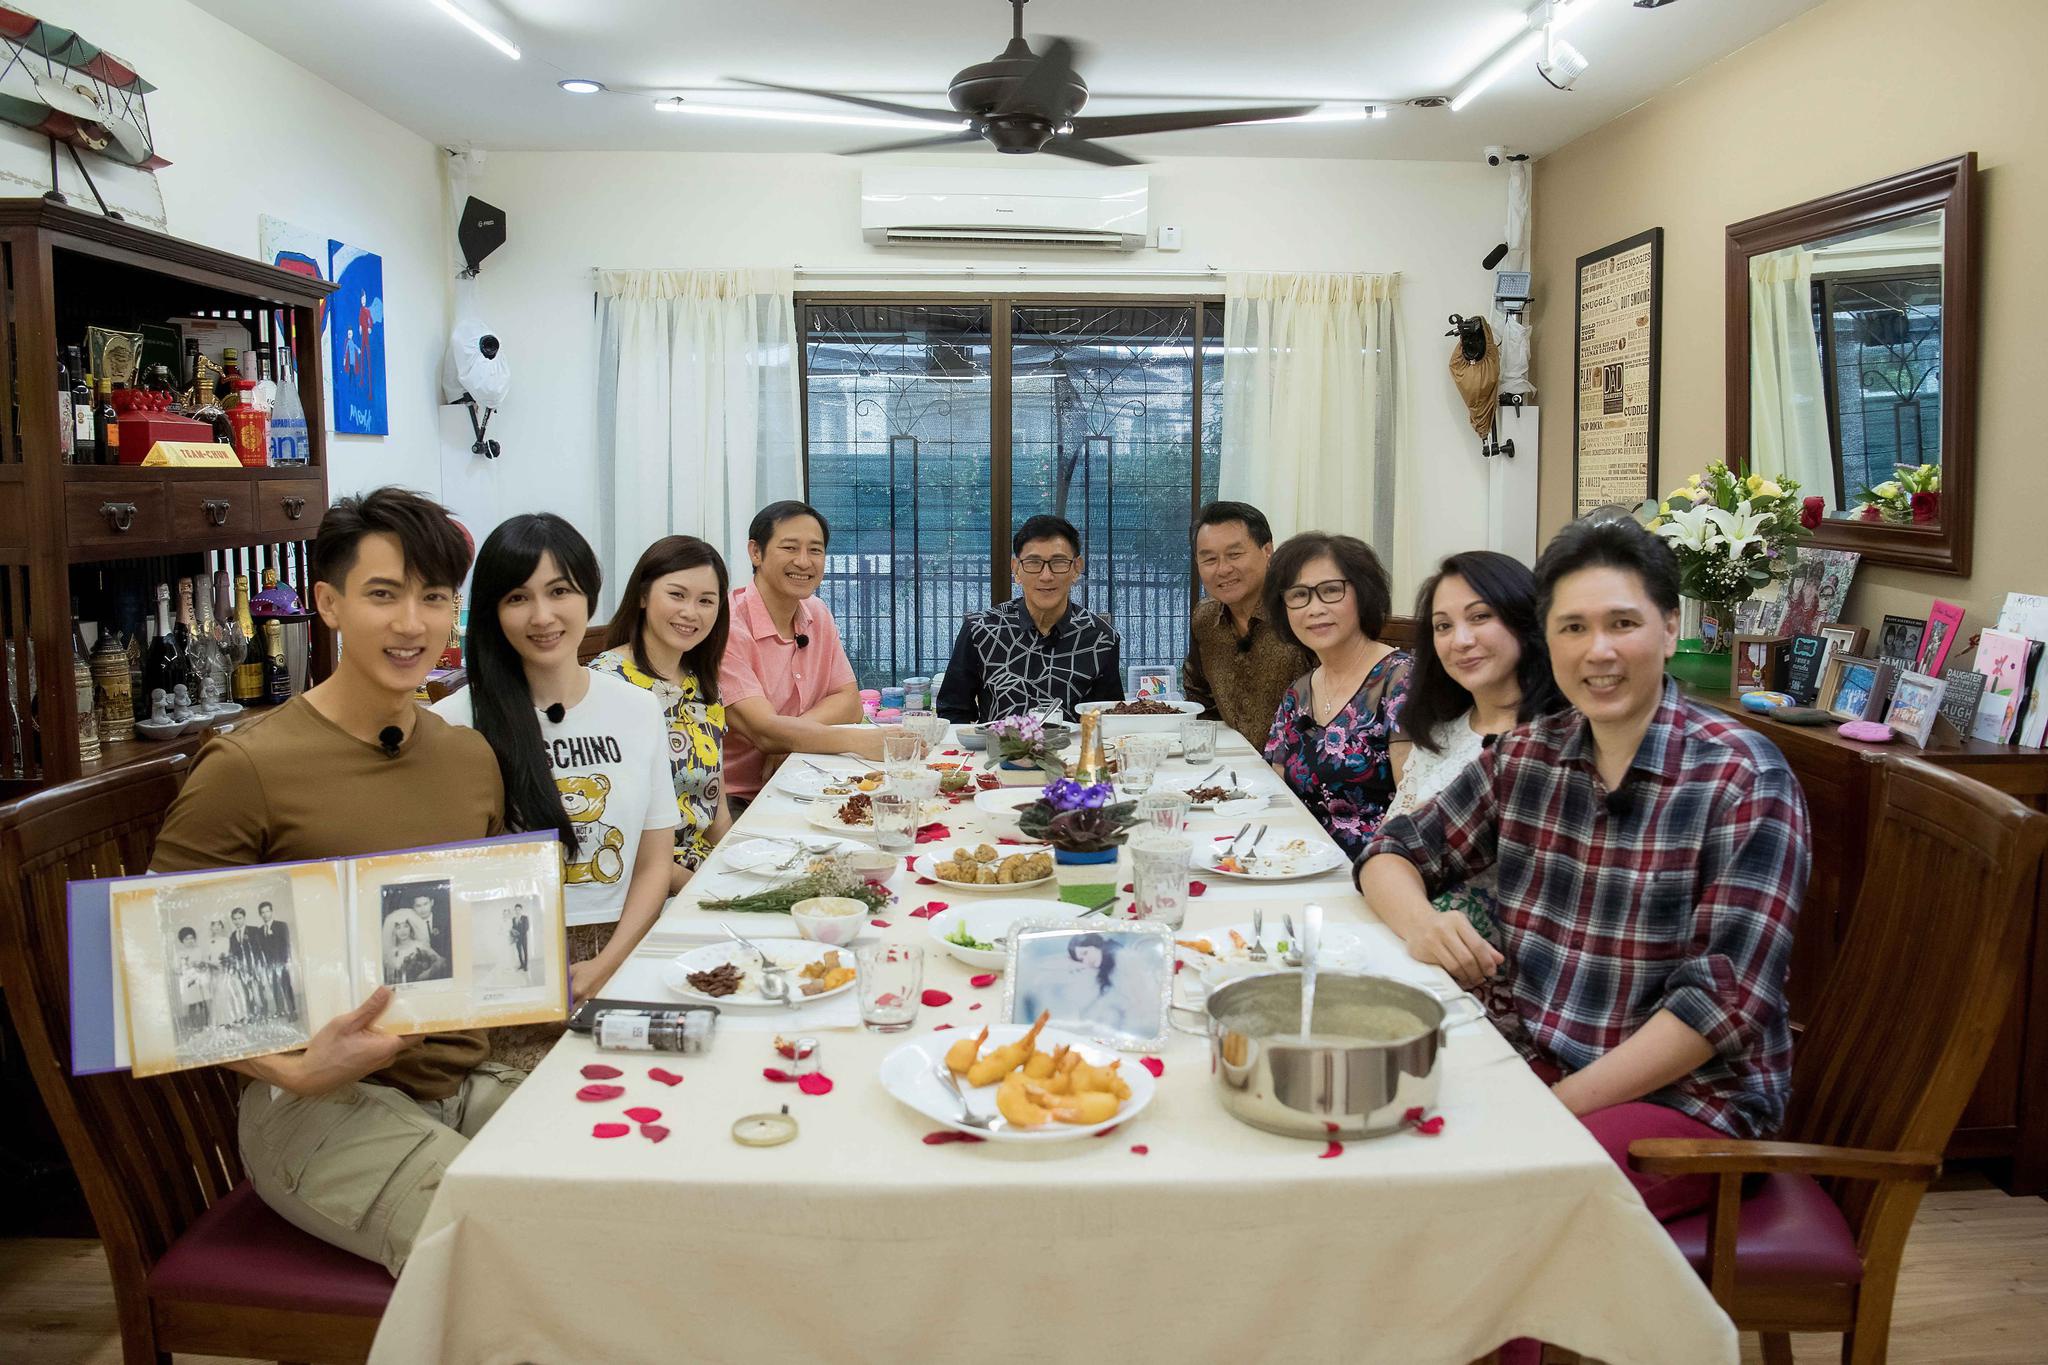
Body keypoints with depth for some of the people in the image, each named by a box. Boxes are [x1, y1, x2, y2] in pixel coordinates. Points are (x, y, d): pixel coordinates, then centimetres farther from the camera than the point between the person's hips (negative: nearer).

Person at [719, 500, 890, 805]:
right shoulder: (727, 626, -17)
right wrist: (865, 742, -34)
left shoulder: (818, 614, 9)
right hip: (732, 802, -8)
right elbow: (764, 731, -24)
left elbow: (849, 703, 5)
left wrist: (786, 735, -15)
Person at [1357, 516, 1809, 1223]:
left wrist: (1563, 1103, -20)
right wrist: (1422, 923, -10)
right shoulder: (1526, 755, 5)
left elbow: (1727, 1000, -16)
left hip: (1689, 1098, -5)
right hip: (1534, 1062, 5)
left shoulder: (1743, 779, -11)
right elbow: (1394, 852, 13)